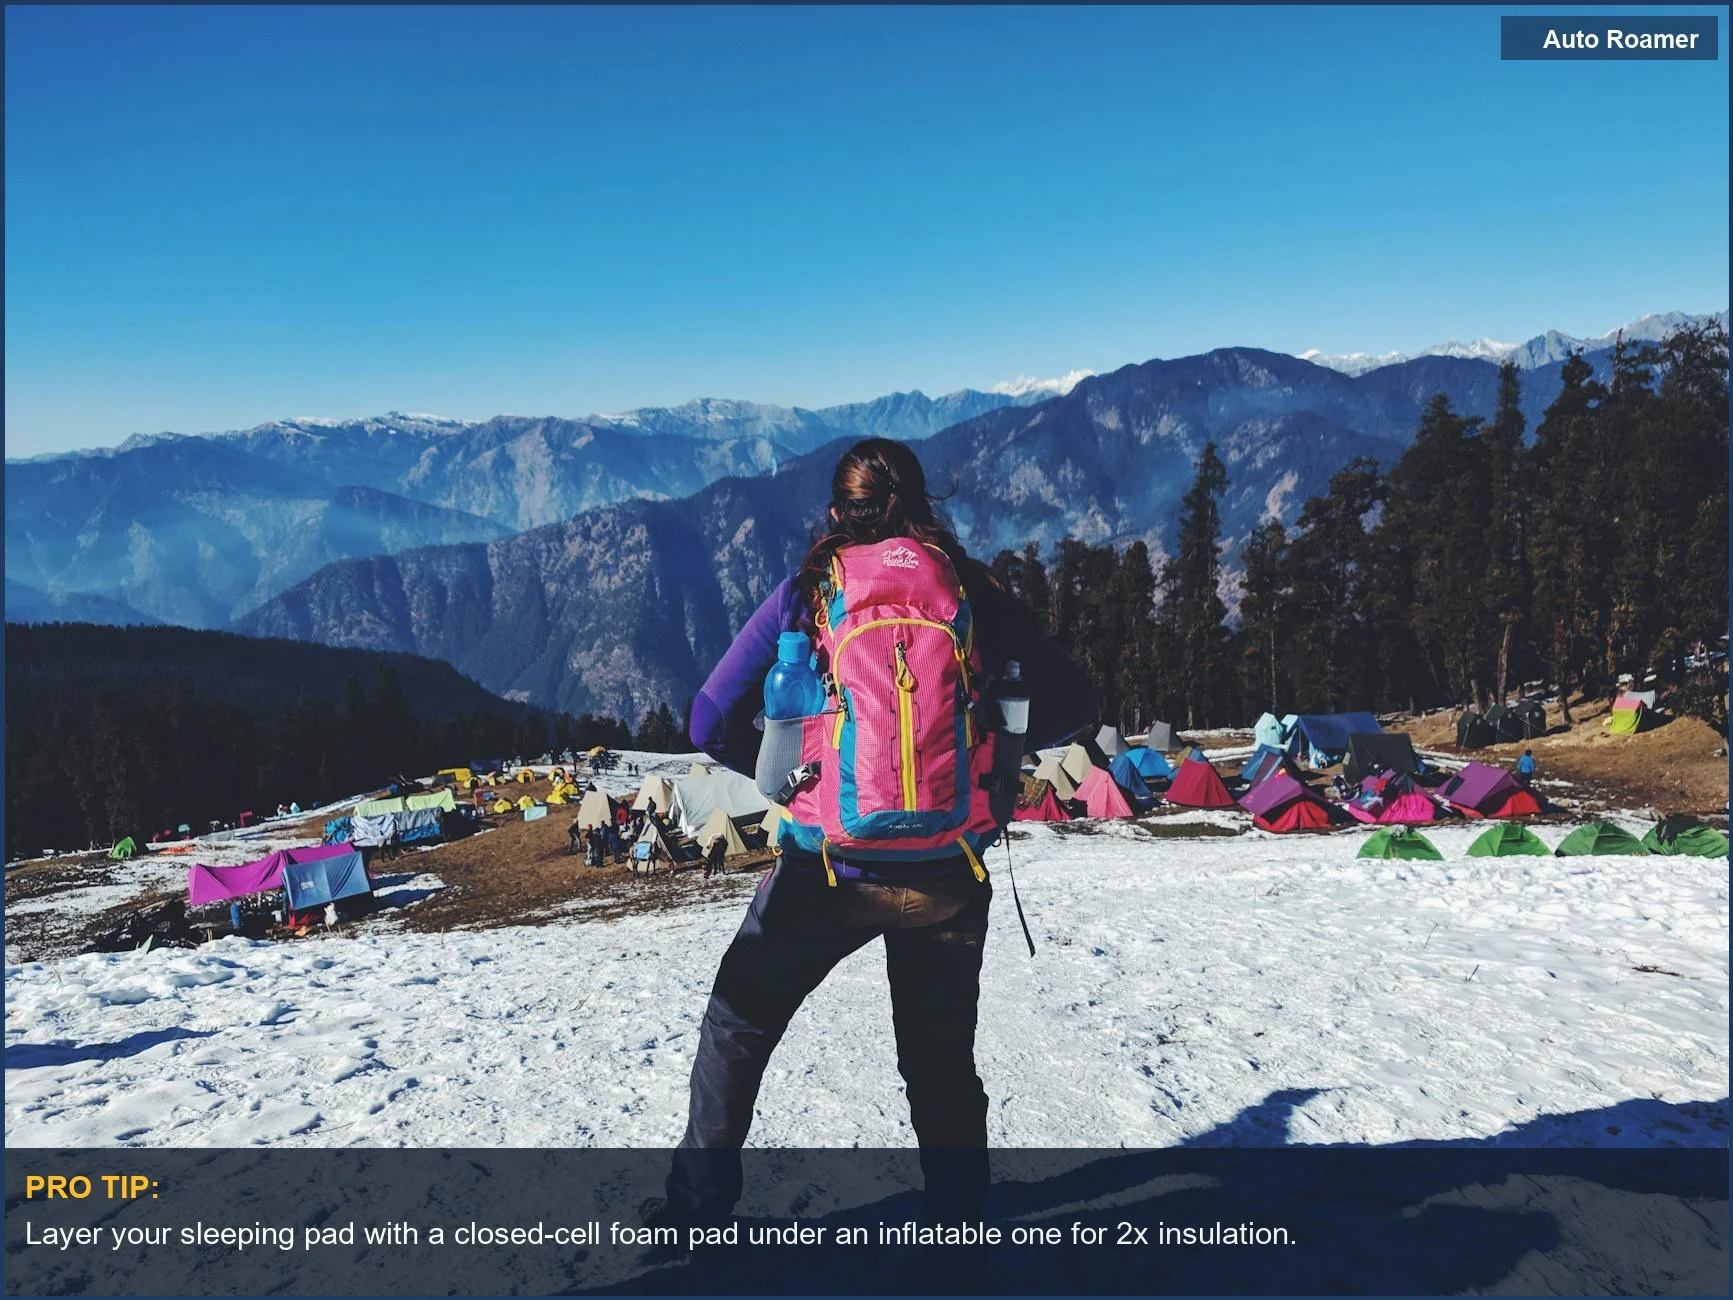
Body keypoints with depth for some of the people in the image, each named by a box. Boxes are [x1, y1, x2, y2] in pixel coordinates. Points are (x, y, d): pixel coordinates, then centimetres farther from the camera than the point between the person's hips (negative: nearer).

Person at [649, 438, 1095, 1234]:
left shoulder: (807, 592, -2)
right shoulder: (968, 585, 1)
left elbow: (712, 724, -4)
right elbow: (1071, 702, 2)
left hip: (832, 867, -1)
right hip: (947, 874, 1)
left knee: (738, 1026, 21)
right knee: (940, 1051, 22)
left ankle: (699, 1201, 29)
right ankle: (959, 1209, 26)